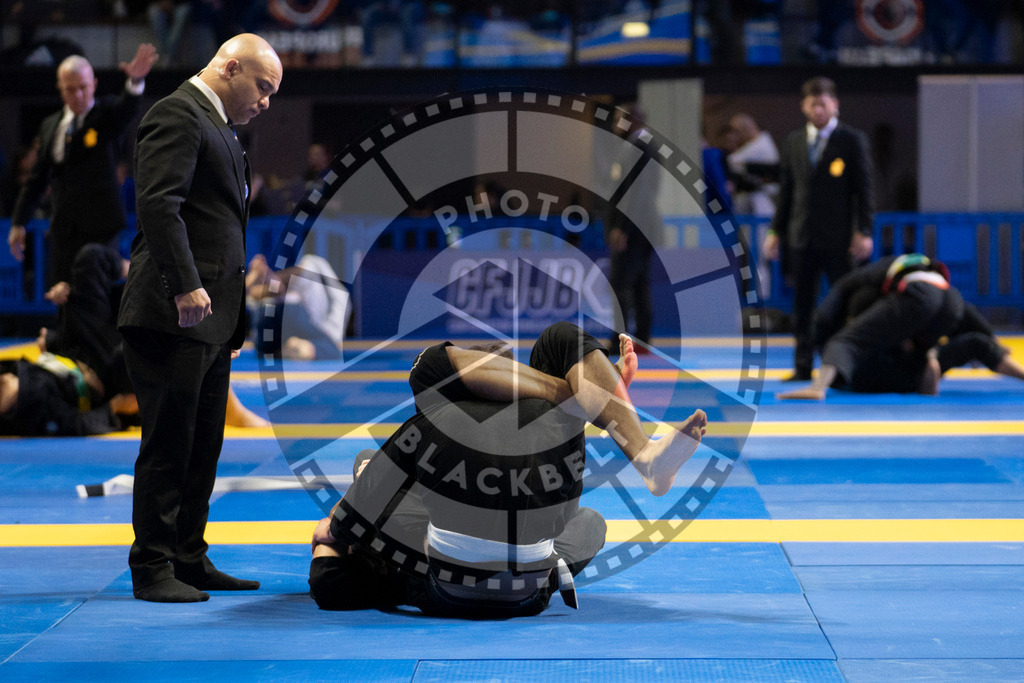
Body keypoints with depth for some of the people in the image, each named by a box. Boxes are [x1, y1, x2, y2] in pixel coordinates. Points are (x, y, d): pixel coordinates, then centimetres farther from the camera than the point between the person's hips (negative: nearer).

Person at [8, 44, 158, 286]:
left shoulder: (107, 115, 0)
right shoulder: (50, 126, 13)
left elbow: (128, 108, -24)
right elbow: (37, 178, 16)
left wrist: (135, 81, -46)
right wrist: (19, 223, 12)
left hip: (100, 229, -4)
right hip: (63, 229, 4)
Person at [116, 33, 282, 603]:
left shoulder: (219, 128, 23)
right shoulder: (178, 115, -9)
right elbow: (159, 203, -21)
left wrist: (234, 321, 21)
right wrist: (186, 286, -28)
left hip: (210, 319, 10)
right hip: (174, 314, -10)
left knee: (203, 445, 11)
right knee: (168, 444, -6)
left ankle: (189, 560, 17)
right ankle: (152, 568, -1)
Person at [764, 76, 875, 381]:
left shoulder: (852, 140, -1)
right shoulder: (793, 142, 12)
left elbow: (863, 189, -3)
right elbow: (786, 190, 15)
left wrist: (863, 232, -11)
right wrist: (776, 231, 10)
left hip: (838, 238, -4)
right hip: (801, 238, 4)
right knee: (802, 306, 5)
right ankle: (803, 366, 9)